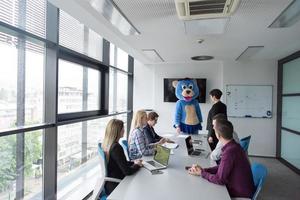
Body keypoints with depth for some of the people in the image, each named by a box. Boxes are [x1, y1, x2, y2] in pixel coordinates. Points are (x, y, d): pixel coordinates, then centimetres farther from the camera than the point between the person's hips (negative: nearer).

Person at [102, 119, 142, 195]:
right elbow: (127, 171, -24)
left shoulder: (106, 144, 0)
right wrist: (137, 165, -7)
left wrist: (133, 162, 6)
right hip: (115, 186, -8)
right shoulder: (116, 147, -27)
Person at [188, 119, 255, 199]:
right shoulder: (233, 146, -2)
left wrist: (201, 173, -11)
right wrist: (203, 170, -4)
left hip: (241, 194, -7)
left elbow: (219, 180, -24)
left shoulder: (229, 151, -30)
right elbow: (222, 167, 6)